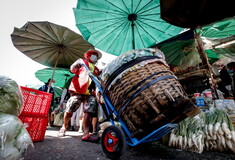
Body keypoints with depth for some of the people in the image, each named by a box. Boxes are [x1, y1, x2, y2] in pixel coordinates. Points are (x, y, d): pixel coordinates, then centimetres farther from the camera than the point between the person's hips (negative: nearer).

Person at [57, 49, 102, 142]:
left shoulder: (96, 70, 28)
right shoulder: (82, 62, 17)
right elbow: (72, 70, 5)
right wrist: (77, 64, -13)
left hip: (90, 93, 4)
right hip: (78, 90, -4)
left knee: (89, 112, -10)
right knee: (69, 110, -1)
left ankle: (86, 134, -10)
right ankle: (64, 127, 23)